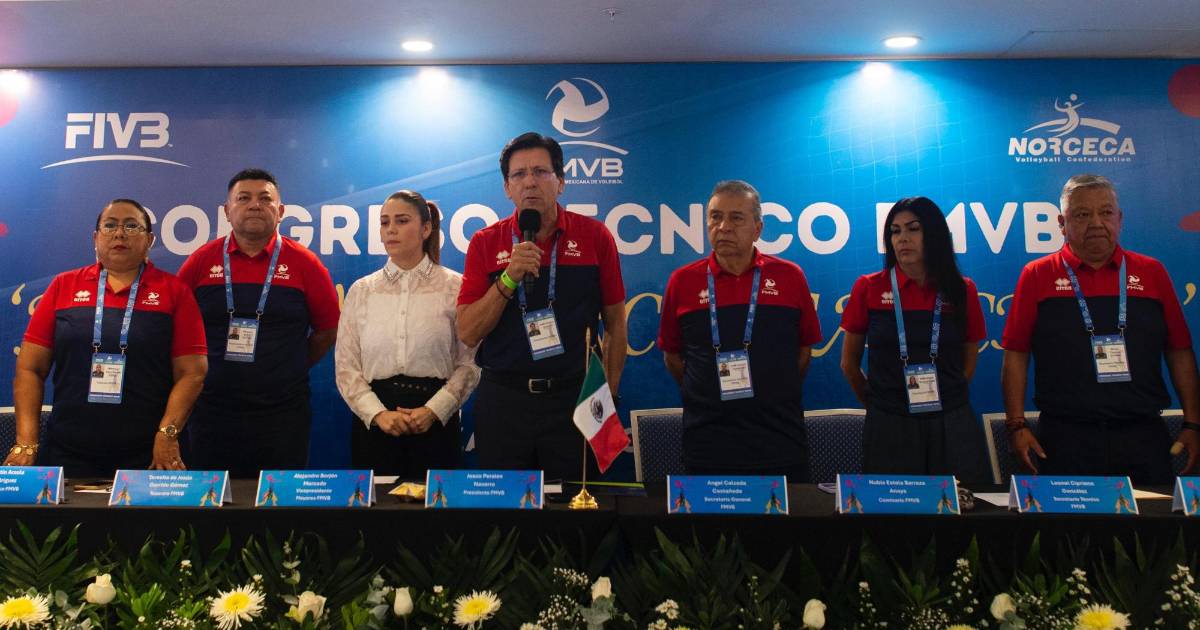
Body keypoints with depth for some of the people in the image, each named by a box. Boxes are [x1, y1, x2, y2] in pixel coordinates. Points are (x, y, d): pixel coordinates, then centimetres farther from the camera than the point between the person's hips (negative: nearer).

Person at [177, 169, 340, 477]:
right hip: (212, 412, 1)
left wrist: (293, 369, 7)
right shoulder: (201, 260, 2)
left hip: (283, 413, -1)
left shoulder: (304, 263, -1)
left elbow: (328, 329, 5)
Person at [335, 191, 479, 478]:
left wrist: (434, 410, -14)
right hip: (373, 423, 2)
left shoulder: (454, 286, 0)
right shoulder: (361, 290, 8)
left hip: (436, 422, -2)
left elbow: (469, 363, -4)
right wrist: (378, 413, -10)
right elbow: (345, 365, 3)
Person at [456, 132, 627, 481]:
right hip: (503, 398, 1)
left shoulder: (594, 236, 0)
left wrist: (608, 395, 1)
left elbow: (615, 323, 5)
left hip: (574, 399, 0)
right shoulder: (486, 243, 2)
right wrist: (509, 279, -15)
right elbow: (467, 334, -3)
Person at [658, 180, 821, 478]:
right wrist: (707, 397, 5)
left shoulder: (790, 277, 2)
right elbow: (672, 354, 9)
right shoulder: (682, 281, 1)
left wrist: (775, 395, 7)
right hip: (707, 440, 0)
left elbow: (804, 348, 10)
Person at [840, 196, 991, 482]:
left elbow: (968, 363, 15)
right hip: (888, 429, -1)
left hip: (952, 427, 1)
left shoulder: (963, 291, 5)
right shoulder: (868, 288, 0)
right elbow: (849, 364, 9)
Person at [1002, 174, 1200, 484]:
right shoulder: (1037, 275, 2)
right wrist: (1017, 425, -6)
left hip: (1143, 435, 2)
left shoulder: (1151, 273, 9)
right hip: (1065, 440, -2)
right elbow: (1015, 354, 0)